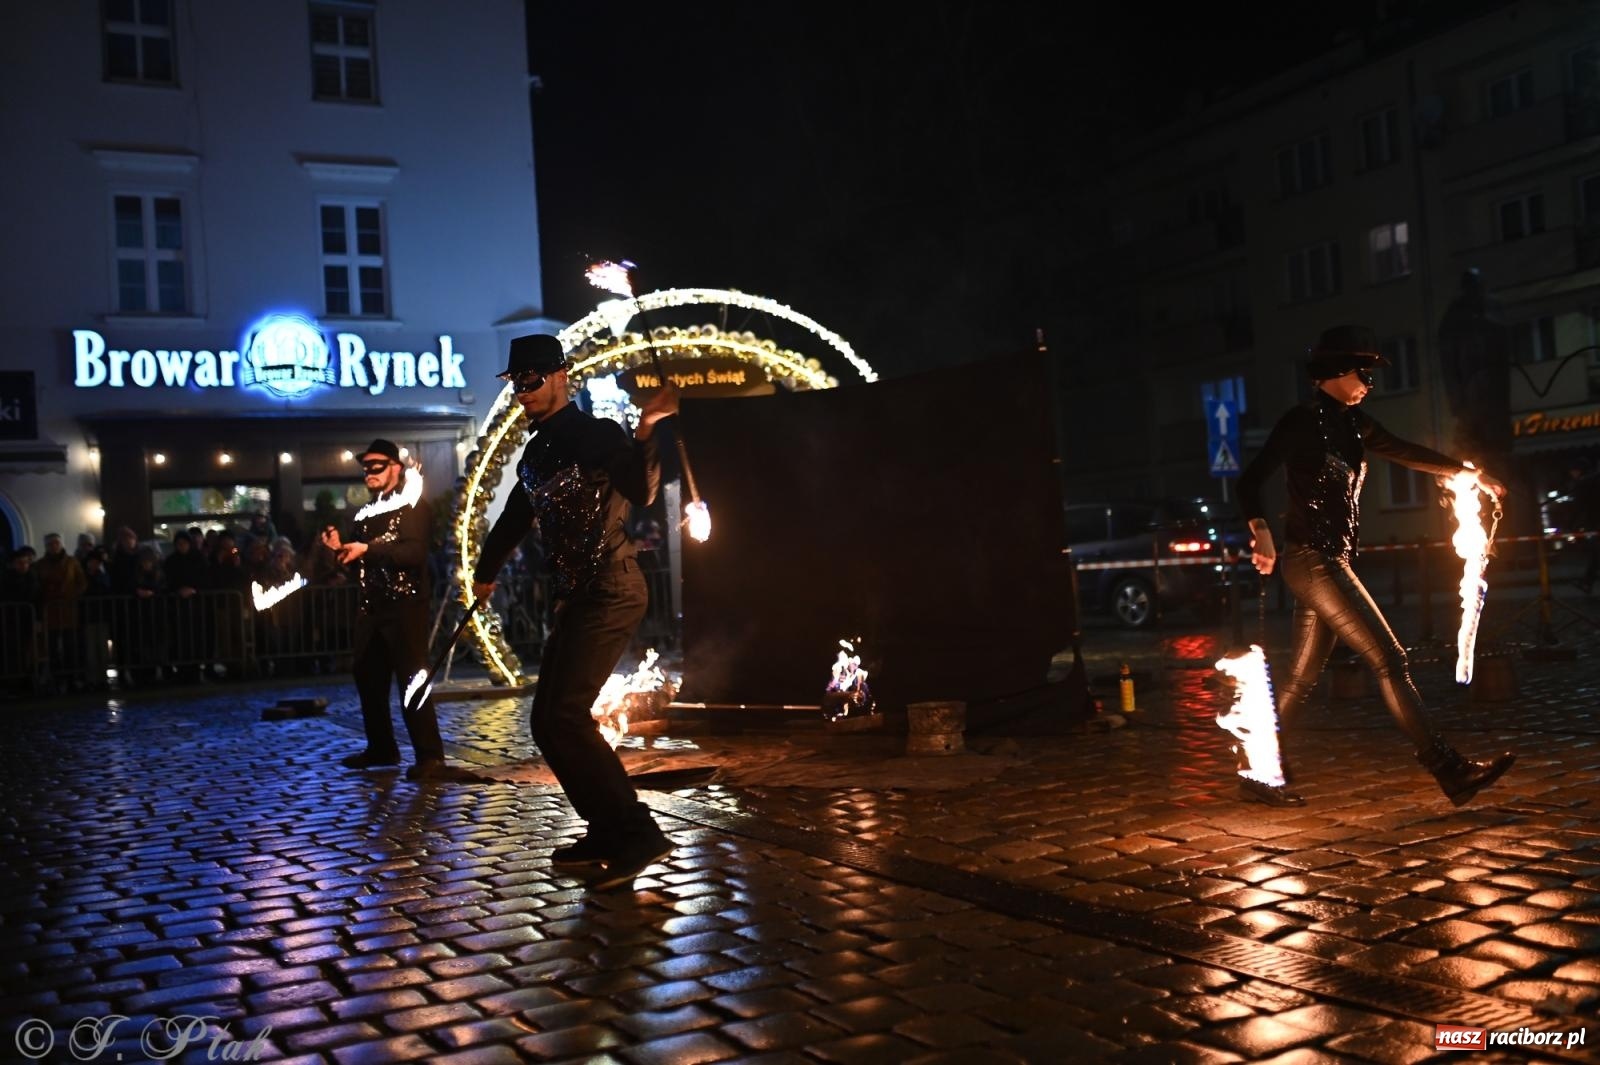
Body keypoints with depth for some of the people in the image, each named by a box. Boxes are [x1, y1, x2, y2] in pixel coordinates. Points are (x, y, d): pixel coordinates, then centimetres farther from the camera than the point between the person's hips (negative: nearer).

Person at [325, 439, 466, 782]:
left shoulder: (414, 507, -4)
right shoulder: (367, 513, 19)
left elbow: (414, 552, -21)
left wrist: (367, 549, -26)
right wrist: (341, 548, 6)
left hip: (404, 605, -8)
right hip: (371, 607, 8)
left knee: (412, 680, -12)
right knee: (367, 677, 11)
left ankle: (429, 757, -12)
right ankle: (381, 748, 23)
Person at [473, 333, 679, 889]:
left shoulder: (597, 434, -9)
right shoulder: (536, 452, 16)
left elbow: (640, 494, -23)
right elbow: (516, 517, 30)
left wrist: (646, 432, -36)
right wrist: (485, 571, 39)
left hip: (610, 592, -9)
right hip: (575, 597, 9)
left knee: (564, 716, -17)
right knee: (547, 721, 11)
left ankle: (636, 833, -11)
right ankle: (607, 833, 18)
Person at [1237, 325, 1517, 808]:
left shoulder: (1351, 422, 14)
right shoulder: (1302, 421, -9)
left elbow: (1406, 452, 25)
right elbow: (1251, 479, -15)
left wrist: (1468, 473, 28)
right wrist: (1261, 531, -31)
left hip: (1332, 563, 8)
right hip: (1314, 562, -8)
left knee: (1301, 678, 10)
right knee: (1389, 659, -8)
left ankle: (1259, 773, 16)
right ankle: (1450, 771, -5)